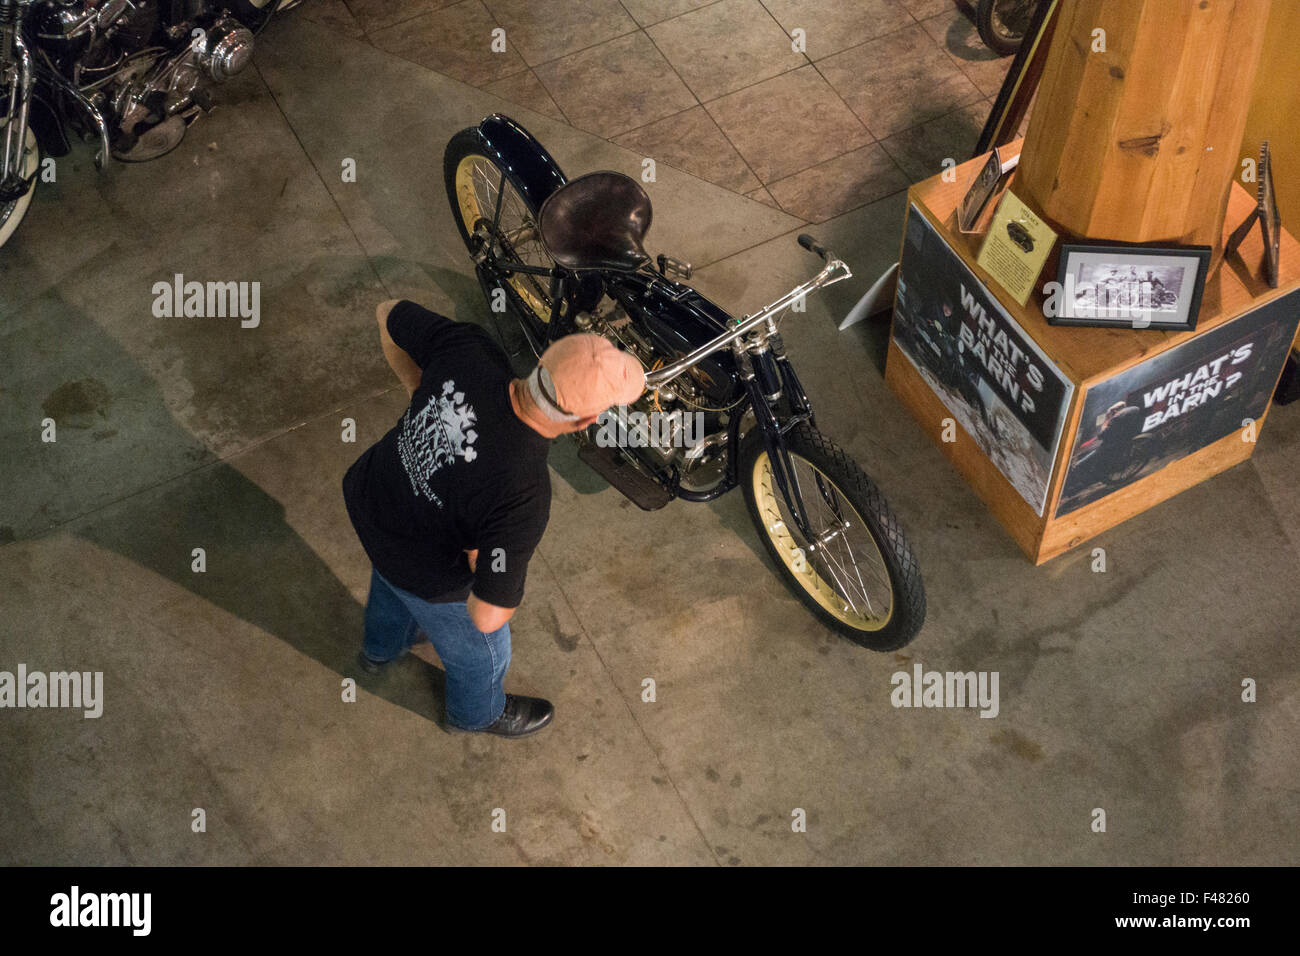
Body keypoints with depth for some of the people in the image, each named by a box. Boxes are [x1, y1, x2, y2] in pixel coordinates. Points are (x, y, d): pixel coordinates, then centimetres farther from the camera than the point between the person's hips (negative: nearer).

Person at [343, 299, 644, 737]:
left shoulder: (469, 350, -31)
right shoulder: (523, 497, -44)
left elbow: (390, 313, -11)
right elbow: (487, 615, -35)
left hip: (367, 494, 6)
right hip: (425, 575, -5)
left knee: (392, 583, 42)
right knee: (480, 652, 30)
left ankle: (380, 648, 75)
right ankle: (478, 713, 64)